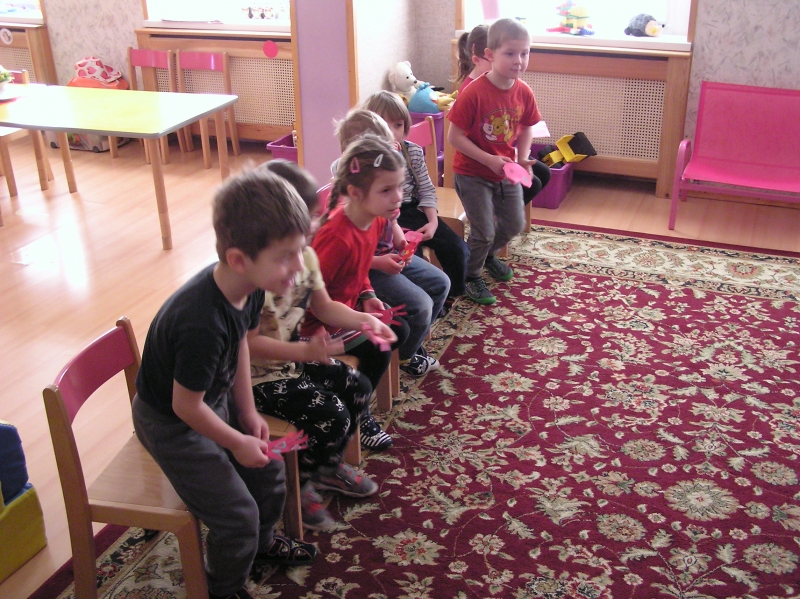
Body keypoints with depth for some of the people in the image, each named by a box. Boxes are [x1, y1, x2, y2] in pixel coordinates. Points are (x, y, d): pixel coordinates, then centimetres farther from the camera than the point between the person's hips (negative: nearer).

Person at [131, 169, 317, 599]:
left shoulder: (249, 287, -17)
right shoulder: (202, 325, -42)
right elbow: (186, 406, -28)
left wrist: (249, 413, 6)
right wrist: (237, 442, -12)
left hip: (217, 400, 8)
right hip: (171, 423, -8)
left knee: (269, 474, 18)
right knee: (237, 516, -2)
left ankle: (261, 543, 49)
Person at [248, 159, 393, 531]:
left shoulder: (304, 253, -3)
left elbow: (324, 306, 8)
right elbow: (249, 343, -28)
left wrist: (363, 320, -8)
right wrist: (306, 351, -35)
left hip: (295, 357, 9)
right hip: (259, 374, -9)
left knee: (358, 389, 4)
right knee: (330, 415, -17)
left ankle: (328, 465, 27)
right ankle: (297, 486, 10)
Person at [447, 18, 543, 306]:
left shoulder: (524, 92, -7)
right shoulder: (474, 92, -24)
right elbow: (455, 136, -21)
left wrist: (522, 158, -7)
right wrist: (489, 160, -25)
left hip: (506, 172, 6)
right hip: (472, 174, -6)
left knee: (515, 224, 17)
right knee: (484, 231, -3)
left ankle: (488, 255, 47)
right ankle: (471, 276, 23)